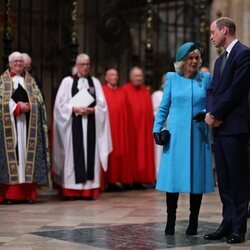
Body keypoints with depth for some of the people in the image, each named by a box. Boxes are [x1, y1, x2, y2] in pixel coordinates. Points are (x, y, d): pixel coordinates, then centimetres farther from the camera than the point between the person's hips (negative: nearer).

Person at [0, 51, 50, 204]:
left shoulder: (30, 81, 16)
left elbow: (38, 100, 9)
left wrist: (27, 106, -10)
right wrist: (19, 107, -14)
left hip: (27, 123, 3)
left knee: (28, 153, -1)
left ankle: (28, 193, 0)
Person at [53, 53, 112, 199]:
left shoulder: (95, 82, 13)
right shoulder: (68, 81, 7)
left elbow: (102, 105, 8)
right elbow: (61, 104, 0)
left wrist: (92, 110, -11)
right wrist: (75, 109, -14)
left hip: (91, 124, 2)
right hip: (73, 123, -2)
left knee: (90, 153, -1)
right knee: (74, 154, -5)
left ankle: (90, 188, 0)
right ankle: (72, 190, -4)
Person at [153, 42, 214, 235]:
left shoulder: (206, 78, 7)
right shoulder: (172, 78, 7)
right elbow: (164, 107, 10)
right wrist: (157, 128, 2)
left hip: (199, 135, 1)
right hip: (175, 134, 0)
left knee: (197, 176, 2)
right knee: (173, 176, -3)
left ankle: (193, 222, 12)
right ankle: (171, 220, 8)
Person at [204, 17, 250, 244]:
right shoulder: (220, 60, 21)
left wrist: (215, 114, -11)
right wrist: (210, 113, -2)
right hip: (219, 126, 8)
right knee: (224, 180, 9)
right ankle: (228, 224, 14)